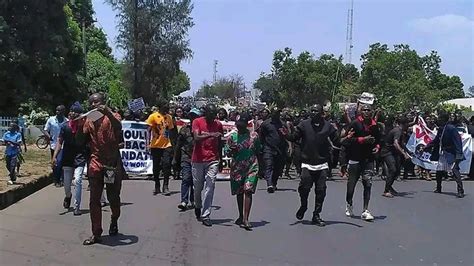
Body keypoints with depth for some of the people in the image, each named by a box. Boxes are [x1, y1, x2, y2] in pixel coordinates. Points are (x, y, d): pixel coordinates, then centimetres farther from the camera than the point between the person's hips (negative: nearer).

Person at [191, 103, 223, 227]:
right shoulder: (197, 122, -3)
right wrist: (210, 135, -32)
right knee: (198, 186, 10)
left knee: (210, 186, -7)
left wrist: (221, 159, 16)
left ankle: (205, 216, -4)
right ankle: (198, 206, 39)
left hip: (213, 160, 1)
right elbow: (196, 138, -18)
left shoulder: (218, 124, 7)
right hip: (198, 160, -1)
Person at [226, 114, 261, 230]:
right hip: (237, 168, 2)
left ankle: (245, 219, -17)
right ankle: (241, 216, 30)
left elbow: (258, 150, 14)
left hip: (251, 168, -2)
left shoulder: (254, 135, 2)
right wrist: (232, 151, -18)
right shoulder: (232, 136, 2)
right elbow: (227, 152, 3)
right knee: (239, 193, 12)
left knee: (248, 191, -13)